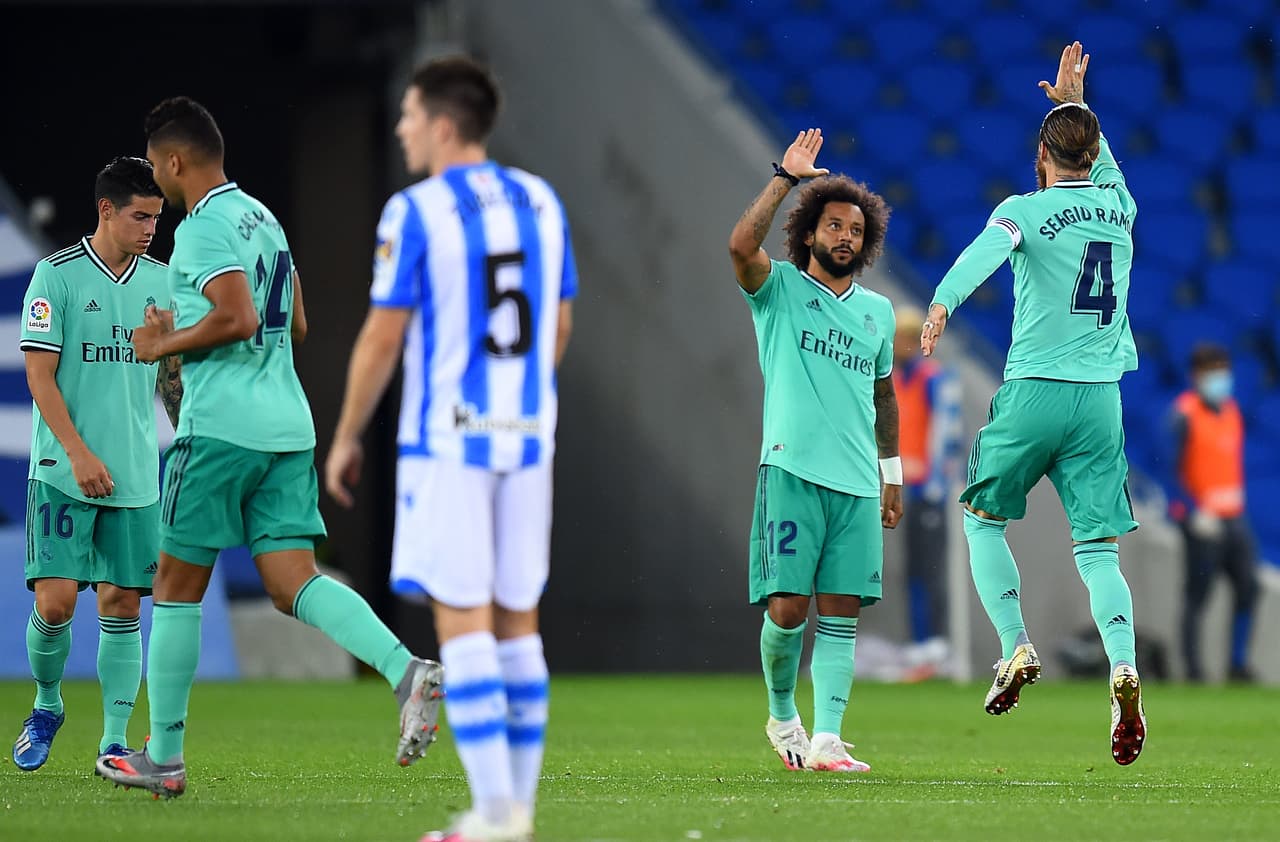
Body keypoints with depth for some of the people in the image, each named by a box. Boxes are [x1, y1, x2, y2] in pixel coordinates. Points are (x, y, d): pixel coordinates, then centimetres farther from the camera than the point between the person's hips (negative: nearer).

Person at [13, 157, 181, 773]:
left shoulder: (160, 281, 8)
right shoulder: (58, 275, -6)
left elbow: (173, 374, 18)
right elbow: (40, 374, -9)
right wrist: (79, 455, -16)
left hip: (136, 474, 4)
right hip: (62, 471, -4)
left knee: (122, 605, 1)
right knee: (54, 601, -10)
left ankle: (114, 743, 5)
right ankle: (47, 707, 17)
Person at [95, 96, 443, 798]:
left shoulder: (203, 228, -11)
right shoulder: (262, 217, 18)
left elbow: (238, 318, -24)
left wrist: (166, 344, -9)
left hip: (221, 427, -8)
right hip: (286, 427, 8)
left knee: (177, 587, 4)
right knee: (293, 583, 1)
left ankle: (163, 758, 9)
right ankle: (406, 671, -22)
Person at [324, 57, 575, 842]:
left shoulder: (415, 214, -10)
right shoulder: (540, 202, 7)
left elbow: (382, 339, -9)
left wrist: (347, 437, 2)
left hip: (446, 441, -6)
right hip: (527, 435, 6)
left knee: (462, 622, -4)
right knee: (516, 619, 11)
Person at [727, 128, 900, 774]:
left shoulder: (877, 311, 18)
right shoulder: (779, 290, 4)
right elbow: (741, 246, -17)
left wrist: (892, 474, 25)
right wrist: (786, 177, -15)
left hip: (858, 483, 4)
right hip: (792, 472, -4)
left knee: (840, 614, -3)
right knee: (787, 608, -10)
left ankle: (826, 739, -5)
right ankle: (781, 717, 13)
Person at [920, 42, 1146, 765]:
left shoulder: (1026, 210, -4)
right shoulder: (1118, 205, 11)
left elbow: (985, 251, -28)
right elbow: (1103, 164, 37)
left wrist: (942, 304, -42)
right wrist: (1074, 101, 46)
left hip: (1034, 390, -4)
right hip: (1101, 399, 4)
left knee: (982, 518, 17)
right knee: (1099, 548, 1)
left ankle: (1018, 651, 4)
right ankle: (1125, 674, -20)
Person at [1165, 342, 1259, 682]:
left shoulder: (1230, 409, 13)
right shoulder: (1185, 414, -9)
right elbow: (1172, 469, -13)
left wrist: (1237, 503, 16)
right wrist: (1195, 513, -20)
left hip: (1233, 516, 7)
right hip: (1201, 519, -7)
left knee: (1248, 586, 2)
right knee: (1198, 593, -5)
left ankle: (1239, 664, 10)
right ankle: (1193, 668, -1)